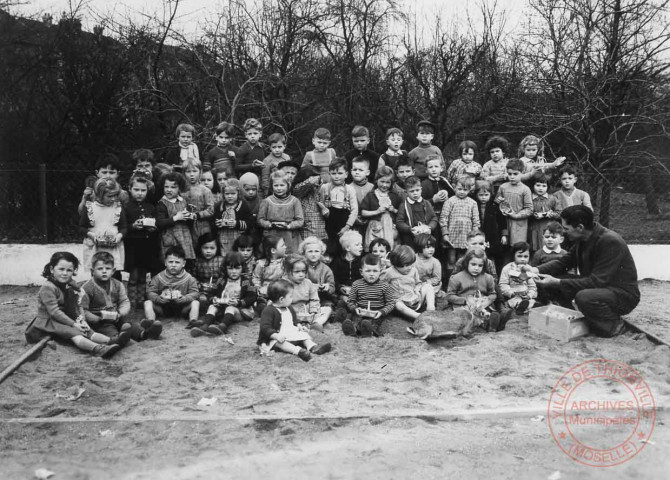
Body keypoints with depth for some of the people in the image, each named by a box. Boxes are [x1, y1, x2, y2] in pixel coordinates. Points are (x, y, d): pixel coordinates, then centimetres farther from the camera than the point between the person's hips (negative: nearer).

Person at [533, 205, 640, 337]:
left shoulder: (610, 241, -27)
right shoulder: (582, 239, -2)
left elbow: (597, 281, -29)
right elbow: (565, 261, 8)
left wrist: (557, 283, -31)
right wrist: (537, 270, -10)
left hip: (624, 294, -8)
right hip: (598, 286, 8)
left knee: (584, 297, -37)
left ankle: (614, 323, -10)